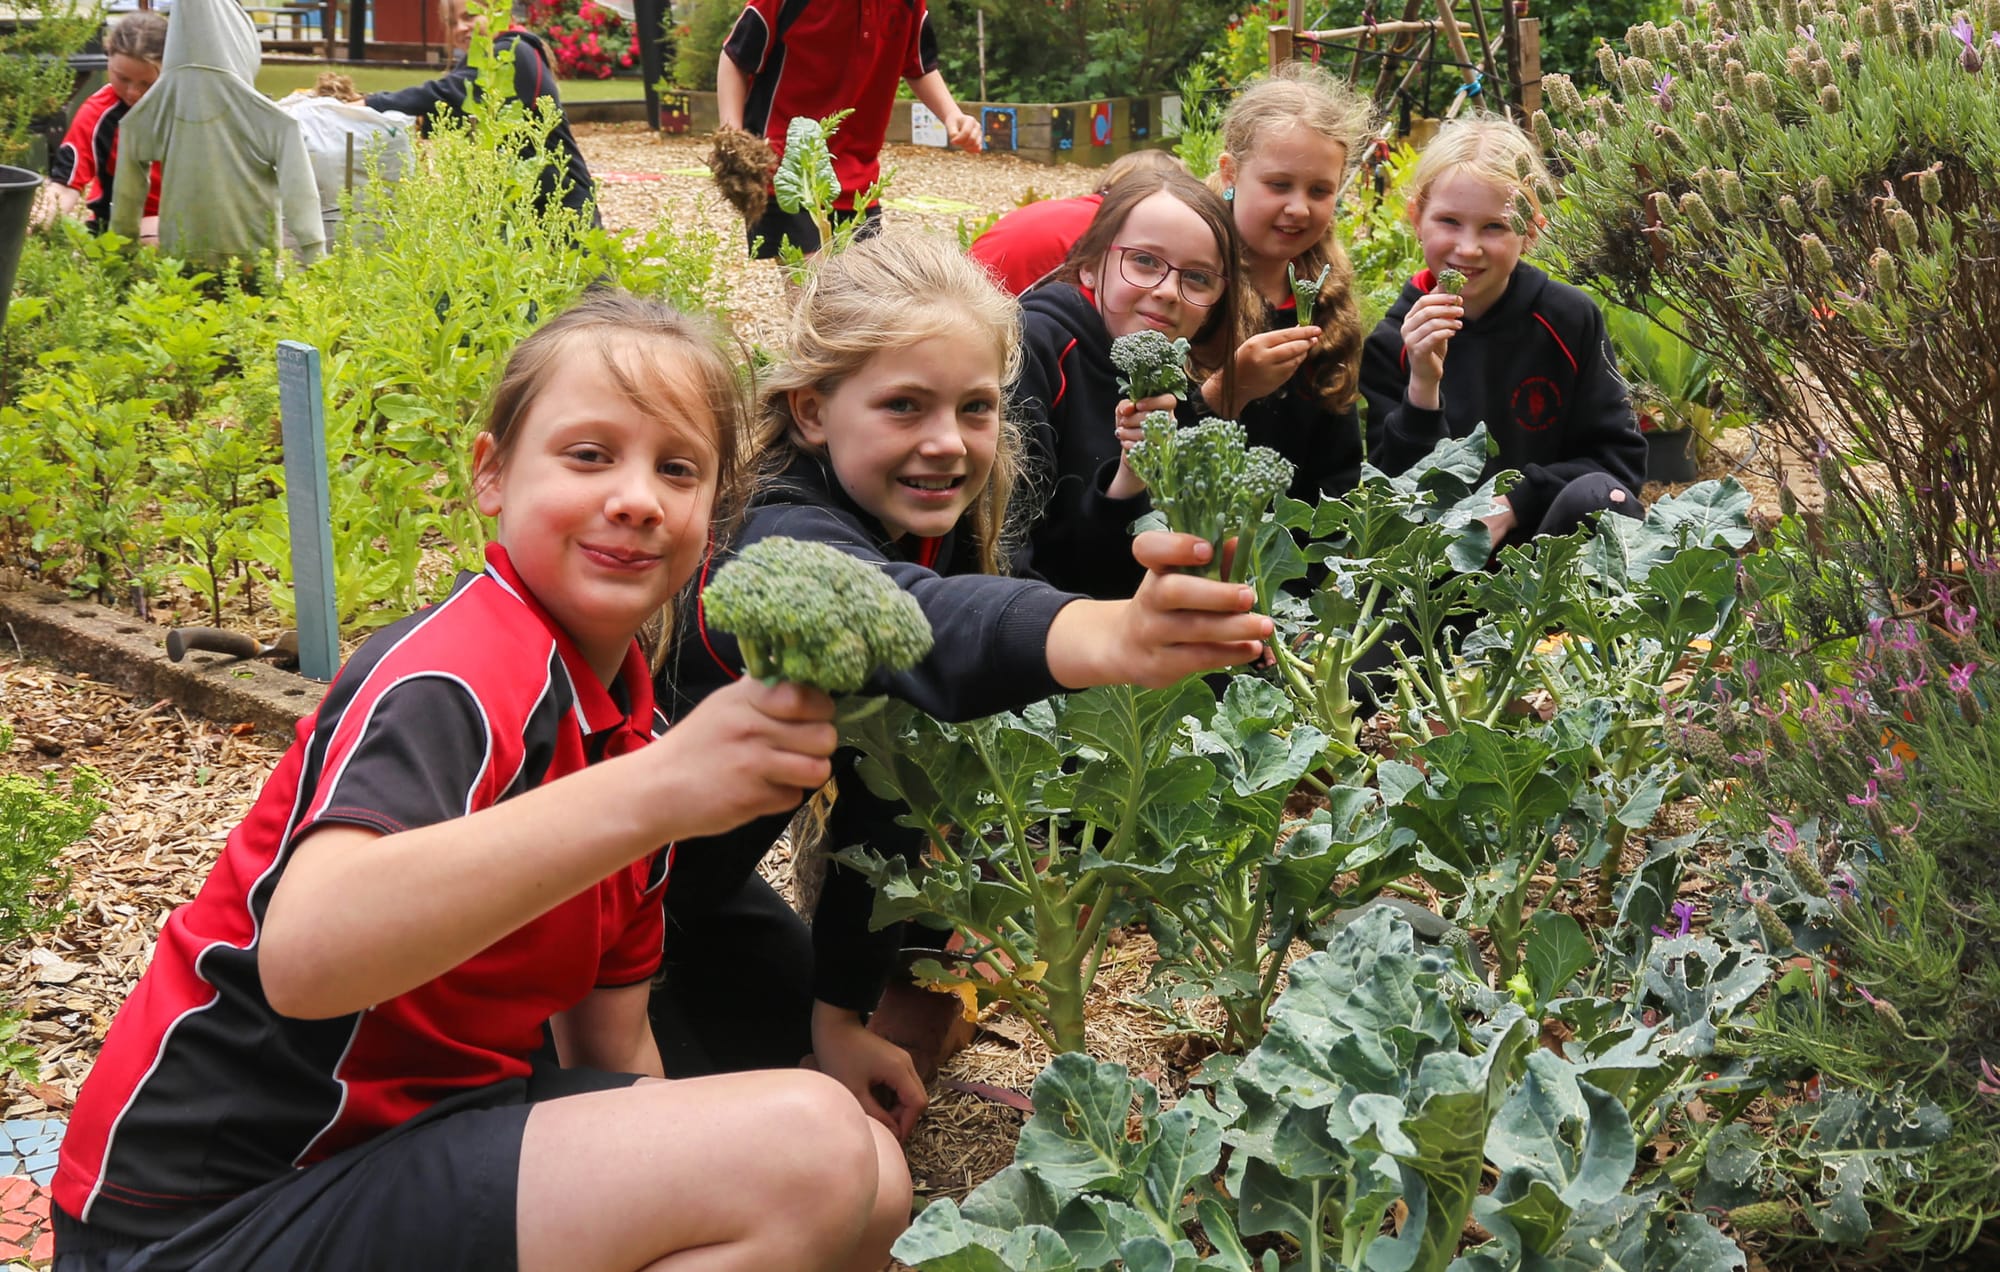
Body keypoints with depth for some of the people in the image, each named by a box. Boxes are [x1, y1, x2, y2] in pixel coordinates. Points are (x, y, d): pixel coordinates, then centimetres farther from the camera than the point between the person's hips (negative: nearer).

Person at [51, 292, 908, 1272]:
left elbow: (611, 1055, 12)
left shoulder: (630, 726, 8)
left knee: (871, 1184, 3)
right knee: (810, 1152, -24)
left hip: (413, 1127, 9)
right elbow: (304, 954, -39)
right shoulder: (455, 679, -19)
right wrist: (651, 793, -45)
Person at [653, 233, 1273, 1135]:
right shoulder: (787, 540, -36)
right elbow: (915, 622, -61)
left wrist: (840, 1013, -7)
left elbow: (888, 792, -4)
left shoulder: (941, 535, -11)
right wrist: (1109, 636, -81)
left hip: (697, 886, 7)